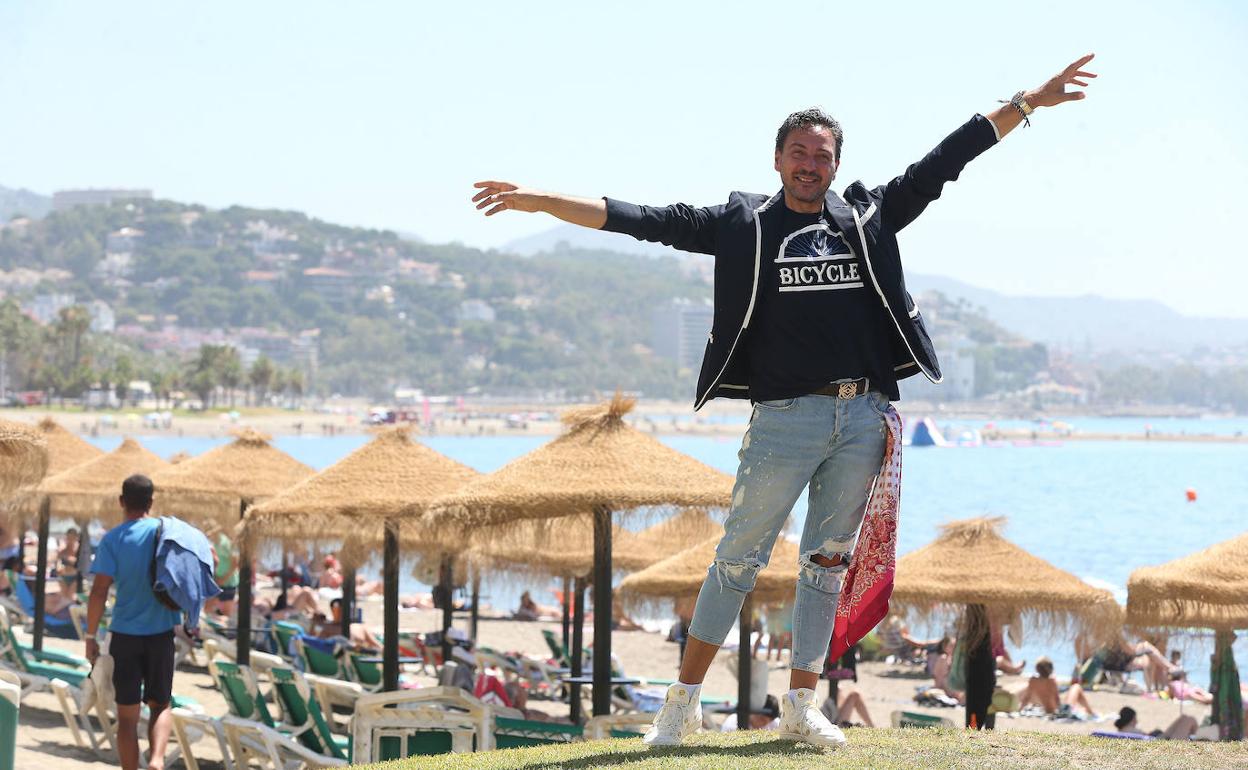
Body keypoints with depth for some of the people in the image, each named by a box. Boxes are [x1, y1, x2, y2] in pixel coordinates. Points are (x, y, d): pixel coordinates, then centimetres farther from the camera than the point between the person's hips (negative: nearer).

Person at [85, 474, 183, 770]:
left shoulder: (113, 539, -6)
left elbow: (99, 592, -12)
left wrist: (91, 636, -5)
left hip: (125, 635, -2)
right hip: (161, 634, 2)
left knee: (127, 714, 6)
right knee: (160, 706, 13)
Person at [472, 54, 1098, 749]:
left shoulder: (868, 217, 11)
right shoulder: (743, 222, 4)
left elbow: (945, 161, 14)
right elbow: (648, 221, 0)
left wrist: (1027, 103, 14)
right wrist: (541, 201, -6)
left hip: (864, 418, 3)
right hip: (786, 417, -3)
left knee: (827, 563, 9)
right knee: (739, 558, -1)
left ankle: (801, 706, 17)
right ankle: (684, 703, 7)